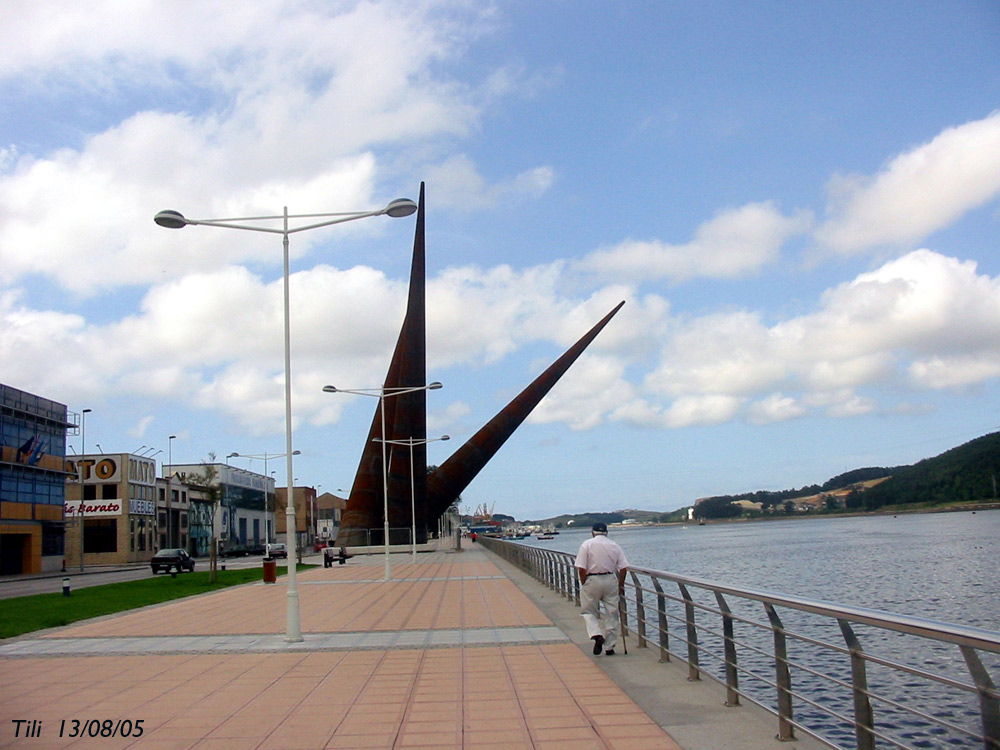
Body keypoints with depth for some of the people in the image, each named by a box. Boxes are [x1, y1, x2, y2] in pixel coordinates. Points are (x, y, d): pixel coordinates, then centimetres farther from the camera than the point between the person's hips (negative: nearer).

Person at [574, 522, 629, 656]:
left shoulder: (587, 544, -2)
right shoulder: (615, 546, 6)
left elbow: (581, 568, -9)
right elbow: (623, 568, 2)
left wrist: (584, 585, 1)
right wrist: (621, 585, 13)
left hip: (592, 581, -2)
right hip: (610, 580, 3)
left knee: (589, 611, 11)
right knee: (611, 614, 10)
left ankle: (596, 635, -13)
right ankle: (609, 647, 13)